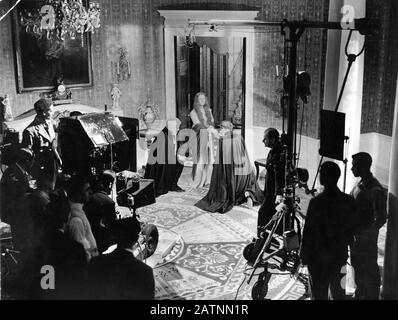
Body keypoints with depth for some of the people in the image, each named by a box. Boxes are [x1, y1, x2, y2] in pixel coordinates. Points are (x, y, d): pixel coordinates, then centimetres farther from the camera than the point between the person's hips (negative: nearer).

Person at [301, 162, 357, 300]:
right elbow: (352, 228, 5)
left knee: (319, 294, 7)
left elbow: (309, 232, -16)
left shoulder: (316, 202, -20)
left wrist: (304, 256, -6)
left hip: (319, 257, -5)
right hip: (340, 255, 5)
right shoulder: (348, 201, -5)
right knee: (338, 291, 21)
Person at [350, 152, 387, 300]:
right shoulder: (360, 184, 4)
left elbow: (381, 218, -23)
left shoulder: (375, 190, -23)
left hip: (367, 237, -9)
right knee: (357, 265, 22)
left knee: (369, 268, 6)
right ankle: (360, 294, 39)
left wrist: (366, 234, -28)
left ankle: (372, 296, 22)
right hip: (356, 233, 9)